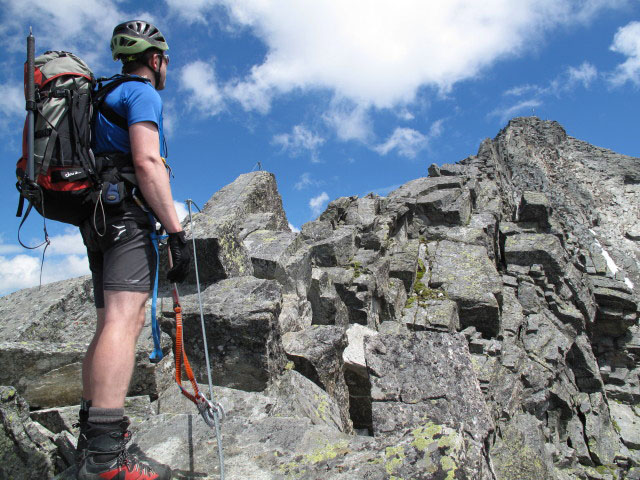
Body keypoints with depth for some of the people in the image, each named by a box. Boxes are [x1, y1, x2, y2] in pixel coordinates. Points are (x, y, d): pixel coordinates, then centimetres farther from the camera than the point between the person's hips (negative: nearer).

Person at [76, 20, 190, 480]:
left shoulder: (109, 98, 30)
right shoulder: (143, 95, -1)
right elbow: (146, 162, -17)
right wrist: (177, 231, -21)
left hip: (98, 217, 10)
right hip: (125, 213, -10)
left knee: (121, 320, 12)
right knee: (123, 318, -21)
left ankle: (91, 431, 18)